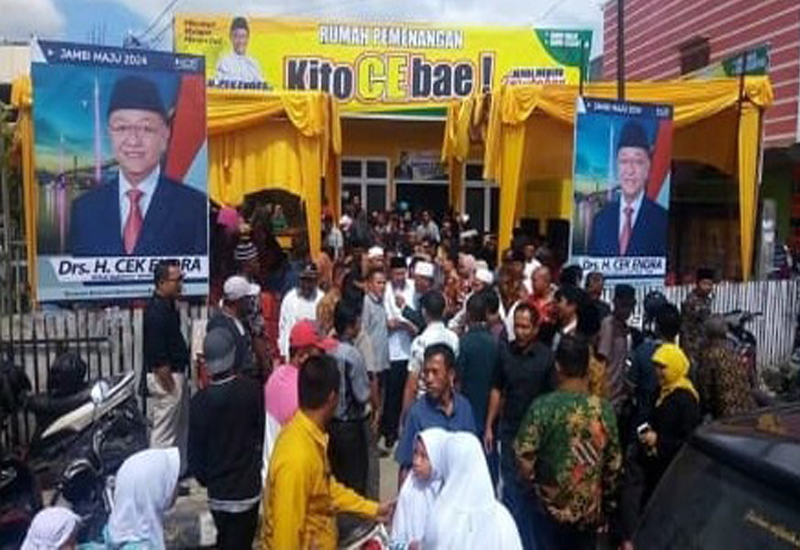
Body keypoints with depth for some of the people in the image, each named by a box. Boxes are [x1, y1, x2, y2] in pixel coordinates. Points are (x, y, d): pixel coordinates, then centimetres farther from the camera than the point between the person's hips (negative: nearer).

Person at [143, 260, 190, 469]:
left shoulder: (168, 306, 8)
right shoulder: (156, 312, -22)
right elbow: (157, 357, -23)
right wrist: (170, 386, -18)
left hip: (177, 374, 11)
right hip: (166, 378, -11)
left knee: (181, 428, 21)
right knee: (164, 433, -1)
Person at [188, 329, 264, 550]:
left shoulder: (201, 400, -15)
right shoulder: (253, 389, -16)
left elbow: (195, 450, -7)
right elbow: (262, 432, -3)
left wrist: (205, 479, 12)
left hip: (219, 490, 0)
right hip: (249, 486, 0)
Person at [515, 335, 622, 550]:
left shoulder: (543, 406, -17)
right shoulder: (604, 410, -7)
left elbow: (525, 460, -17)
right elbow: (613, 466, 1)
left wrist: (536, 482, 4)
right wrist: (607, 507, 15)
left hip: (552, 510, -2)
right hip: (590, 513, 3)